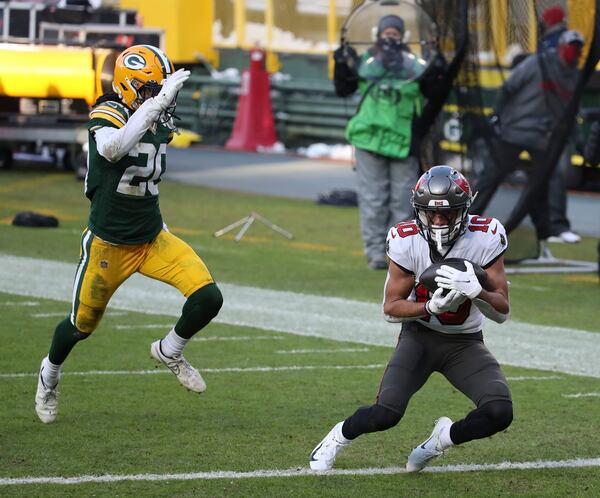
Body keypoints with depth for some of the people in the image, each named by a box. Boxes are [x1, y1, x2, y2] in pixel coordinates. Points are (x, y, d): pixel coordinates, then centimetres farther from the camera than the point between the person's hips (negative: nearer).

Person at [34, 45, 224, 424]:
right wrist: (157, 102, -46)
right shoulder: (108, 115, -20)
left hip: (153, 239, 5)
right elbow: (113, 149, -45)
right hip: (109, 244, -5)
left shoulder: (160, 124, 1)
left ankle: (170, 352, 16)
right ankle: (50, 374, 45)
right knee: (83, 324, 12)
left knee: (208, 299, -13)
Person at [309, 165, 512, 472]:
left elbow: (502, 312, -13)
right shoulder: (406, 242, -17)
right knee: (386, 414, -20)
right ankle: (339, 436, 14)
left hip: (465, 343, 1)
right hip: (419, 335, -1)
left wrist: (475, 291, -33)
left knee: (499, 413, -20)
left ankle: (446, 436, 11)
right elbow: (391, 308, -9)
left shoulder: (485, 238, -17)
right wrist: (433, 306, -27)